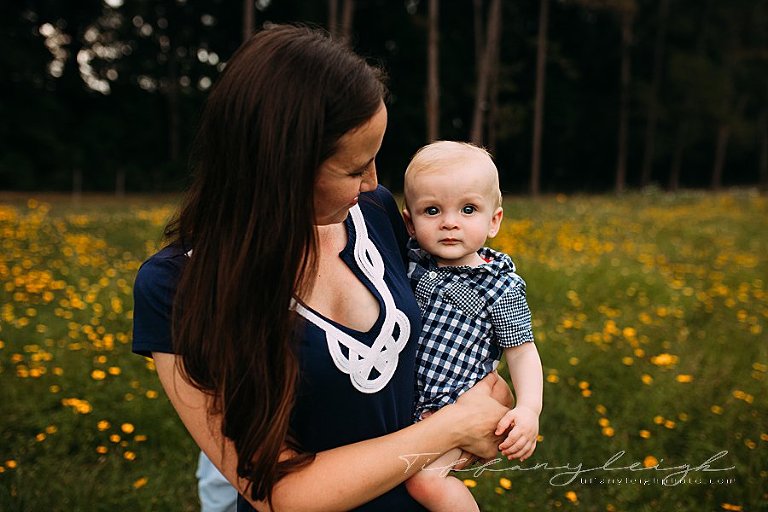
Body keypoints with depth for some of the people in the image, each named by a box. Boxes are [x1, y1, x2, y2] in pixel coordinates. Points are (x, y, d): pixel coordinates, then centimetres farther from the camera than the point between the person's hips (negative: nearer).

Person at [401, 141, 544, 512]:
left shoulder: (501, 287, -11)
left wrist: (529, 408, -19)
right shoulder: (408, 259, -2)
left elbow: (521, 352, -5)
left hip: (453, 403, -5)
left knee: (424, 478, -19)